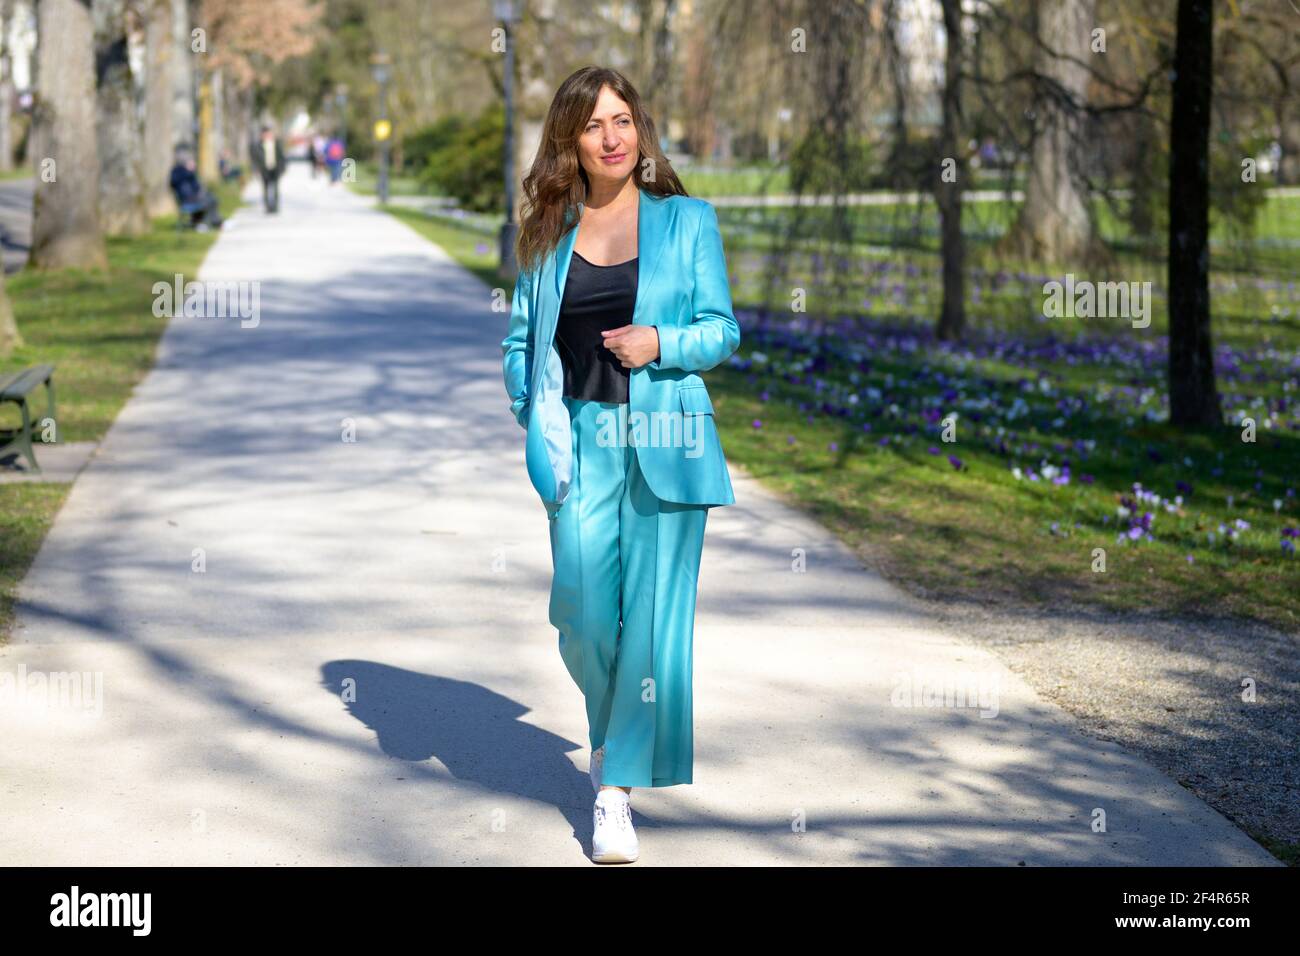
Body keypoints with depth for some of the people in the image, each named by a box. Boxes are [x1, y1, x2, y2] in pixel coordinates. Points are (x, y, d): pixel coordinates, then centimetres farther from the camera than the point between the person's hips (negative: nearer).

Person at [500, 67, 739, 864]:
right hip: (582, 442, 2)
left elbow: (722, 329, 4)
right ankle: (611, 726, 30)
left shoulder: (688, 221, 4)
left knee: (654, 613, -4)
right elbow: (522, 340, 14)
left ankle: (618, 787, 5)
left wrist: (662, 342, -14)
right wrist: (537, 422, 0)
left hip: (666, 441, -1)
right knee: (583, 611, -3)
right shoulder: (549, 234, 9)